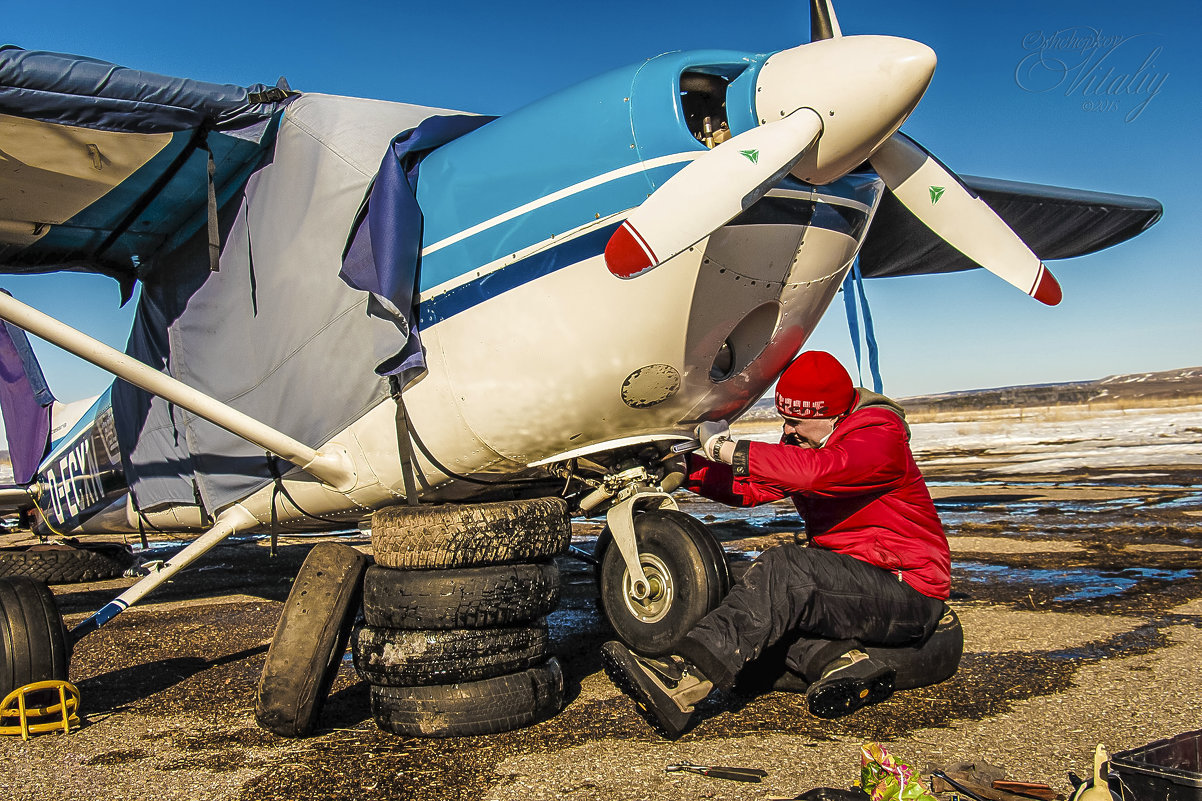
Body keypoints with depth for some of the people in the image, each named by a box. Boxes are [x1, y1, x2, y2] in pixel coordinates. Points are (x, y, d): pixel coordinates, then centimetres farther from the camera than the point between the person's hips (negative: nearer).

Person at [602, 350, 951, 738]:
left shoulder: (882, 436, -18)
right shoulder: (805, 439, 9)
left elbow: (816, 471, -36)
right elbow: (751, 487, 8)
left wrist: (725, 448, -30)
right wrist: (685, 468, -5)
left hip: (909, 594, -9)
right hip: (851, 582, 9)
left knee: (784, 568, -31)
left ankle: (677, 684, -43)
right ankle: (844, 663, -25)